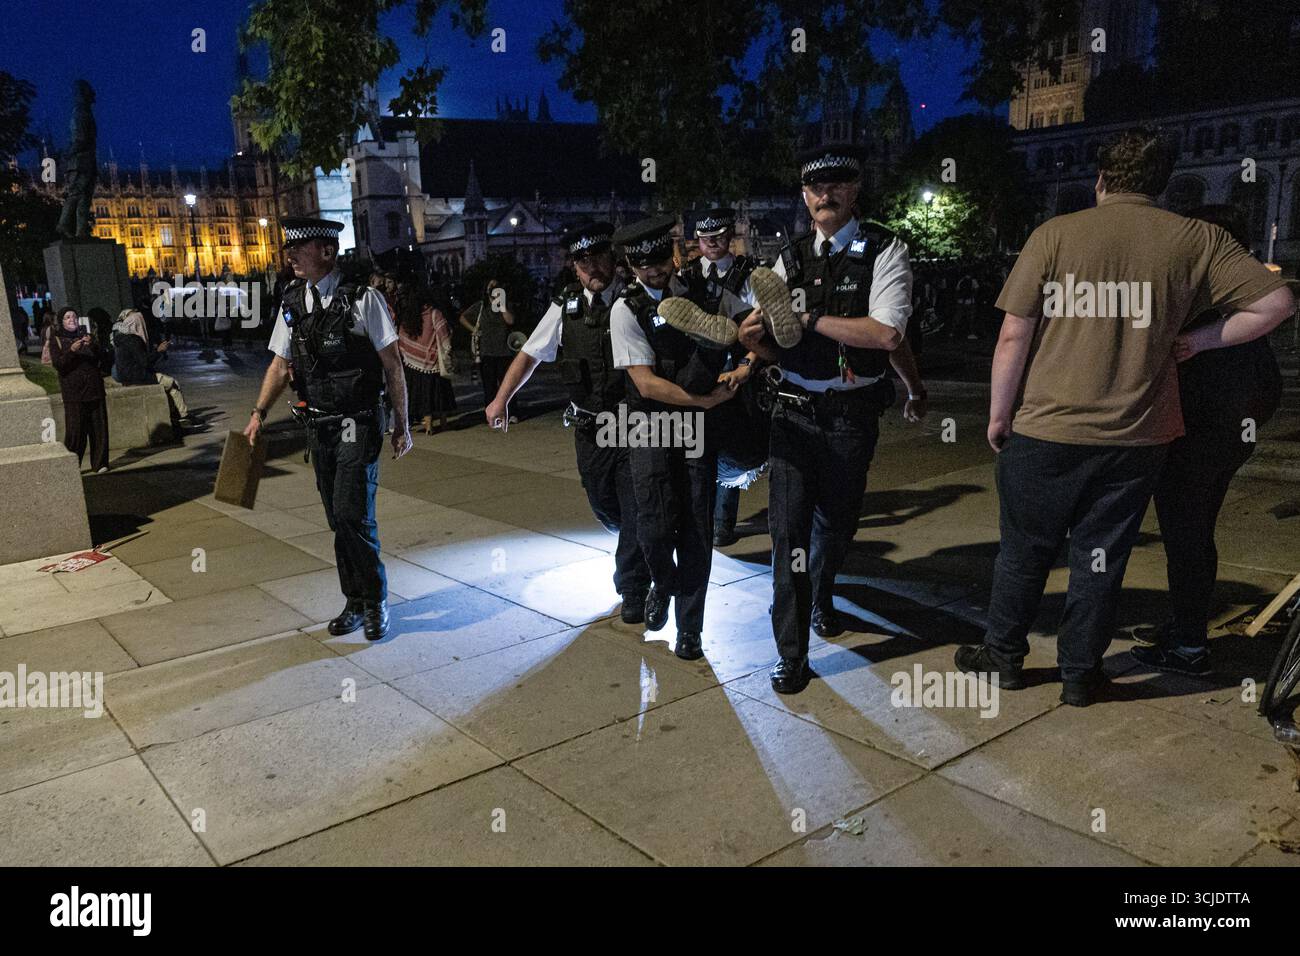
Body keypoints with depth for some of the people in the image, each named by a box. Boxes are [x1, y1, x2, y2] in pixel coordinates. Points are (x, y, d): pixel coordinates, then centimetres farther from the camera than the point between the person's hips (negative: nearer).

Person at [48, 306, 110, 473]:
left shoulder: (87, 336, 15)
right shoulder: (56, 340, 7)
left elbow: (100, 359, 4)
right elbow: (58, 364, -6)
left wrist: (92, 346, -15)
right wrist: (71, 351, -21)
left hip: (94, 387, 3)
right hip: (73, 390, -3)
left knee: (98, 426, -1)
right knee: (75, 428, -7)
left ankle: (99, 463, 4)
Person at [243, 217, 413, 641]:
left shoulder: (363, 299, -9)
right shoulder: (292, 303, 8)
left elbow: (392, 364, -6)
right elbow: (281, 364, 14)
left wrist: (401, 425, -5)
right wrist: (259, 412, 2)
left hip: (359, 423, -6)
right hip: (318, 426, 6)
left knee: (353, 514, -12)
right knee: (337, 519, 12)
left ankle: (376, 602, 9)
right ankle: (355, 603, 27)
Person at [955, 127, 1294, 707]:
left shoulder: (1056, 234, -7)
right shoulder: (1197, 241, 0)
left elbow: (1013, 336, -9)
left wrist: (999, 415, 0)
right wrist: (1199, 340, 8)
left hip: (1046, 431, -2)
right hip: (1136, 437, 2)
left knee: (1024, 550, 13)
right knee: (1100, 560, 14)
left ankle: (1003, 657, 27)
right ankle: (1079, 674, 25)